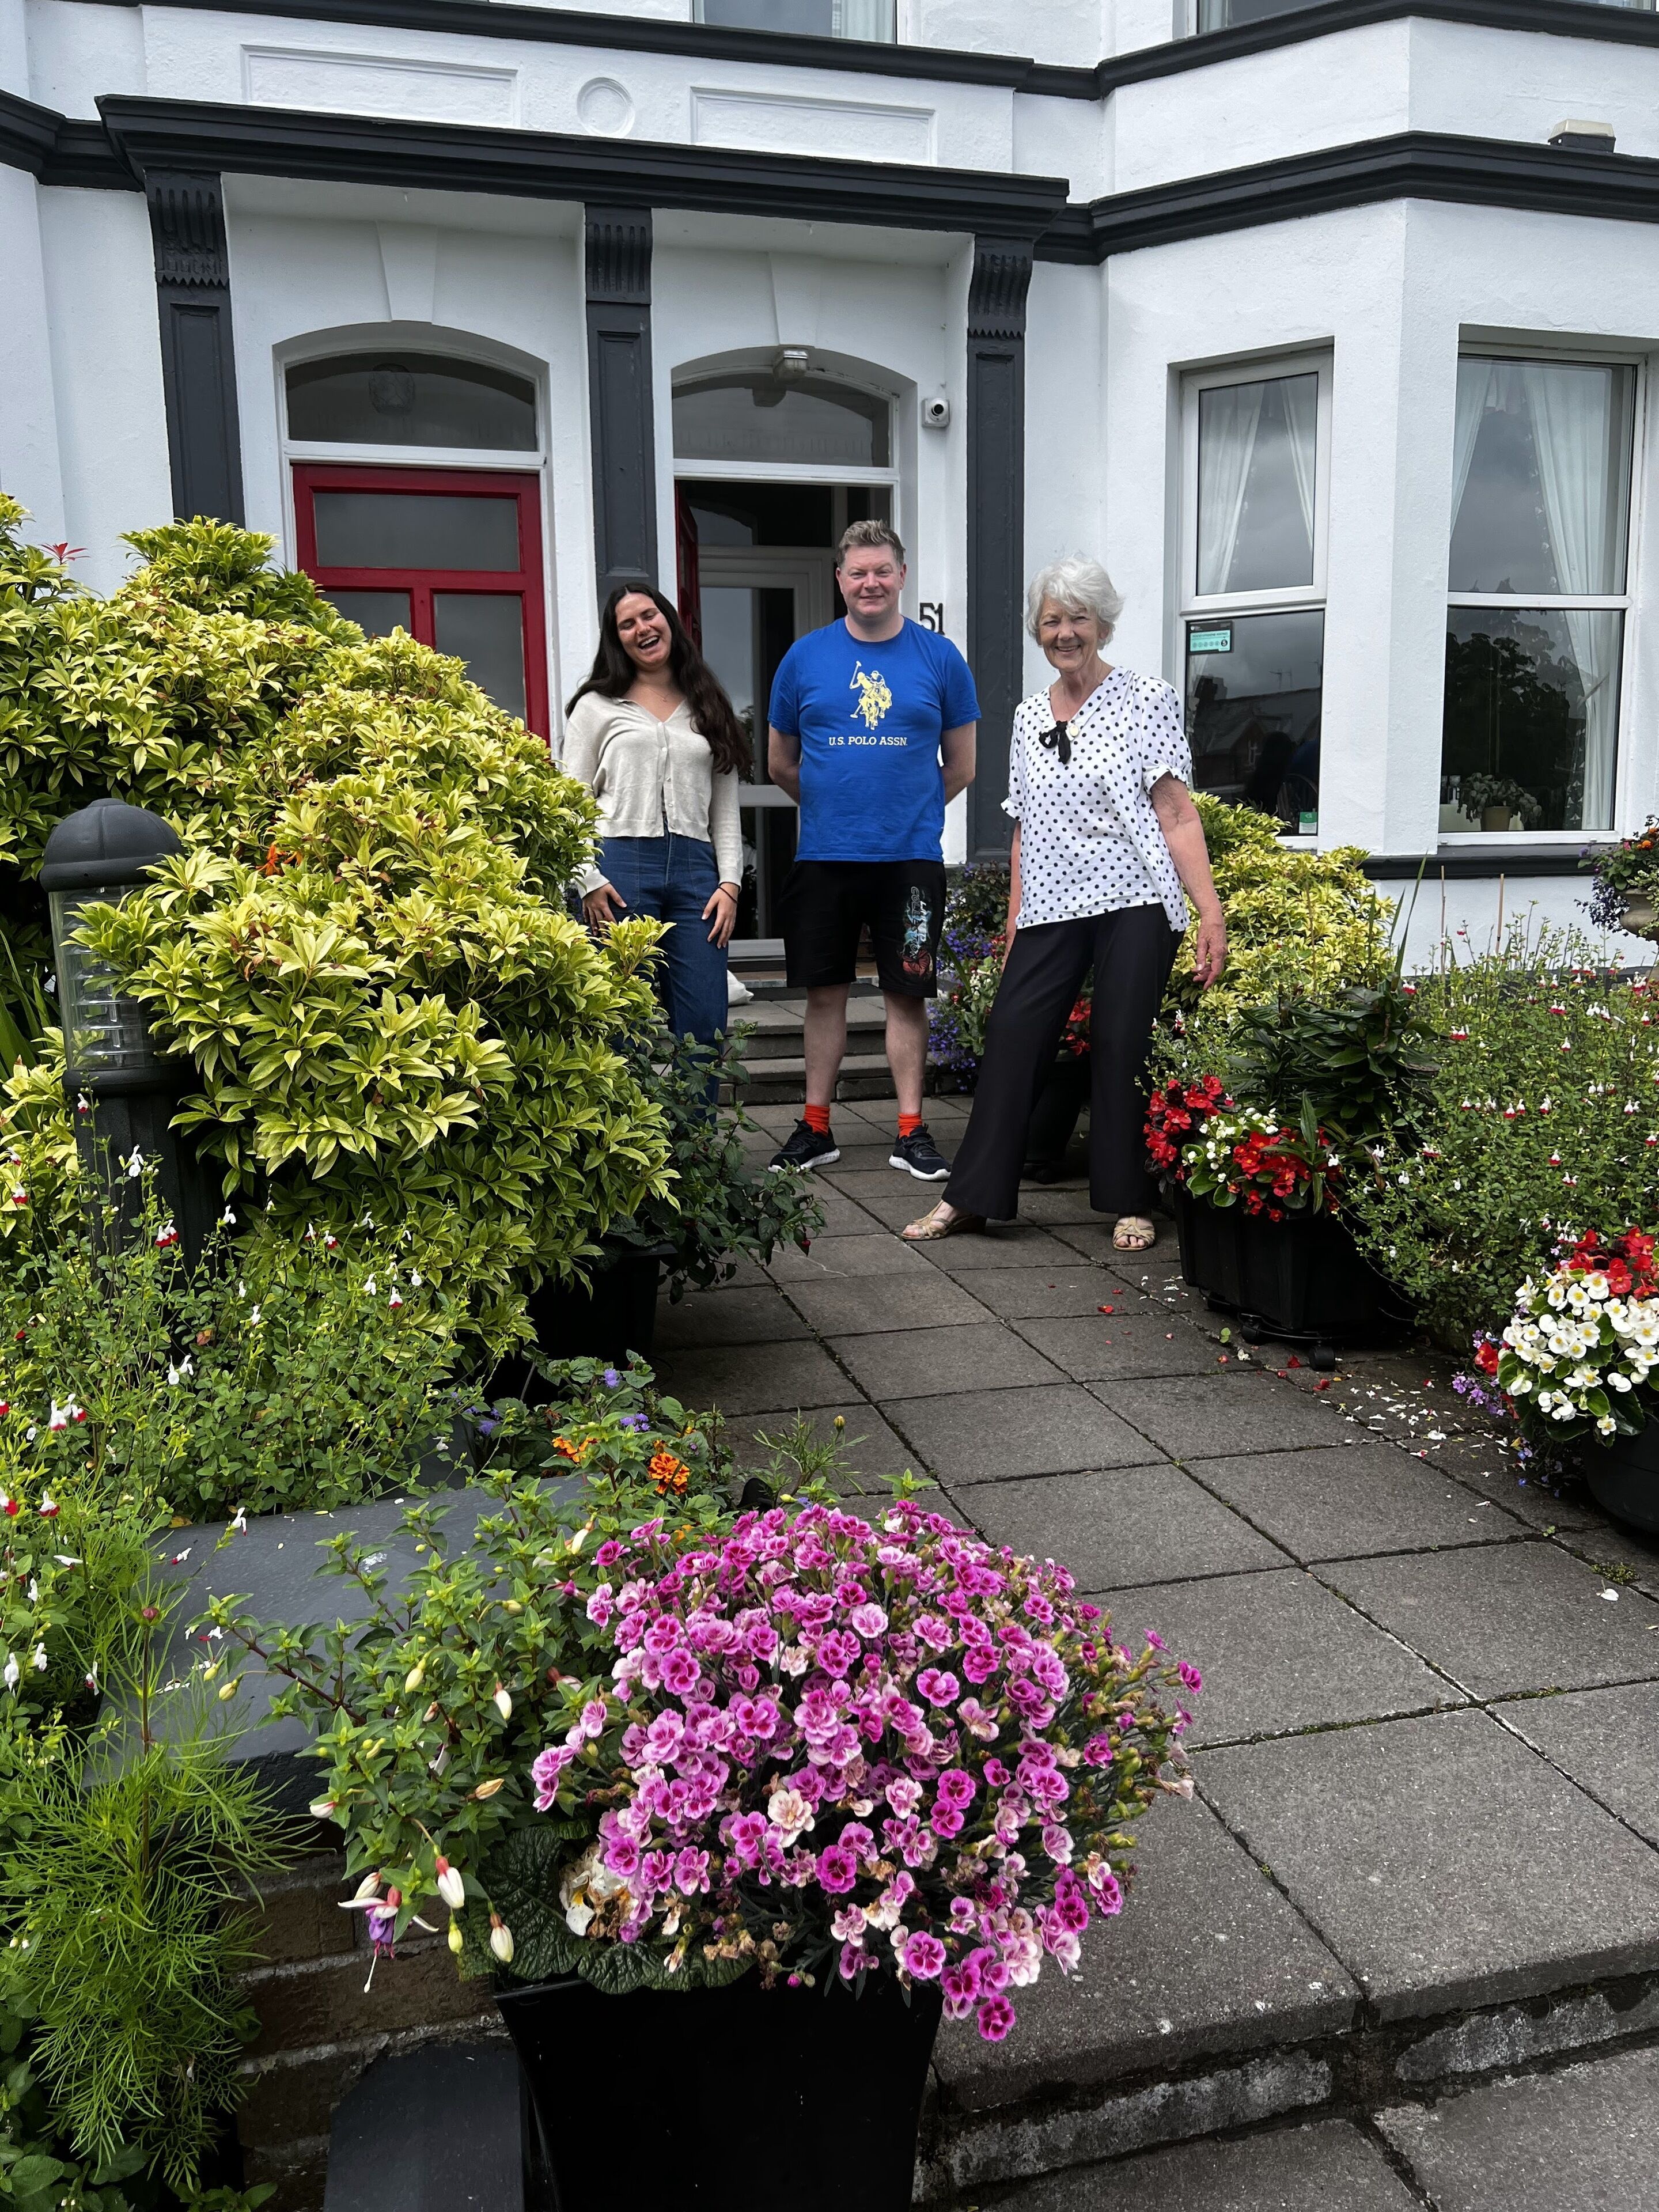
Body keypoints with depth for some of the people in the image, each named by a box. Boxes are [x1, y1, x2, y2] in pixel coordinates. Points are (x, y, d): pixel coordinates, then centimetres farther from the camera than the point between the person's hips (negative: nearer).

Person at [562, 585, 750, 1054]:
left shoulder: (708, 710, 19)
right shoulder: (597, 707, 11)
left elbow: (726, 808, 15)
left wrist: (730, 883, 2)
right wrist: (588, 882, -7)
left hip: (696, 870, 3)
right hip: (622, 866, -2)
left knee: (705, 1021, -3)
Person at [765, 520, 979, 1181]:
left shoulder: (939, 657, 3)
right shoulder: (805, 657, 5)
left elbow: (960, 766, 10)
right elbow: (780, 762, 14)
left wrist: (912, 812, 11)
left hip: (911, 857, -1)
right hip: (823, 855, 1)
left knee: (907, 994, 3)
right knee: (824, 993, 8)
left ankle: (911, 1133, 12)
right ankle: (816, 1127, 18)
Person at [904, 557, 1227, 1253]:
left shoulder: (1147, 700, 0)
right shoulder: (1029, 715, 15)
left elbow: (1178, 815, -5)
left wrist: (1212, 912, -14)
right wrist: (1013, 927, 13)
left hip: (1133, 900, -4)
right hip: (1051, 907, 4)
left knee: (1121, 1046, -4)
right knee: (1011, 1033, -3)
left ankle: (1128, 1204, 10)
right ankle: (970, 1197, 4)